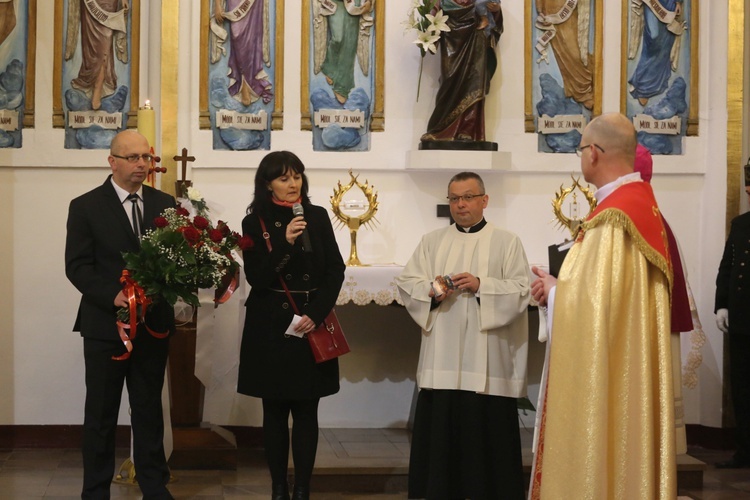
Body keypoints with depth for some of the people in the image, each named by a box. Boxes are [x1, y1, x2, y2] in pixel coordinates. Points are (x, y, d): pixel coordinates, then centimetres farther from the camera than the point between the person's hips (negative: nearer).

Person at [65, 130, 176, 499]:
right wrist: (113, 295, -21)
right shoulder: (85, 206, -3)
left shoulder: (164, 204, 7)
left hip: (153, 322, 3)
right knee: (101, 413, 7)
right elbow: (77, 265, -8)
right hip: (105, 324, -3)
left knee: (149, 409, 12)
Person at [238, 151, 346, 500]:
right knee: (275, 412, 4)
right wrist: (286, 243, -22)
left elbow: (336, 271, 3)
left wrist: (317, 313, -10)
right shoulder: (255, 222, -1)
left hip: (312, 324, 2)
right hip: (271, 327, -1)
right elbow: (257, 279, -9)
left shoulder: (318, 217, 5)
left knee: (306, 412, 2)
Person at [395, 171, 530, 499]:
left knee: (487, 434, -2)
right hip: (442, 360, 2)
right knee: (441, 432, 3)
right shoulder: (432, 241, 14)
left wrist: (481, 285, -18)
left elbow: (521, 290, -4)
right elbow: (406, 282, 7)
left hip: (488, 361, -2)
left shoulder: (507, 242, 6)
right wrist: (431, 290, -14)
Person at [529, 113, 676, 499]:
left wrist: (552, 291, -5)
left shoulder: (611, 218, -22)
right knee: (624, 453, 16)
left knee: (597, 461, 1)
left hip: (606, 379, -9)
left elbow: (591, 303, -24)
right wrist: (561, 286, 8)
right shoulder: (644, 204, 8)